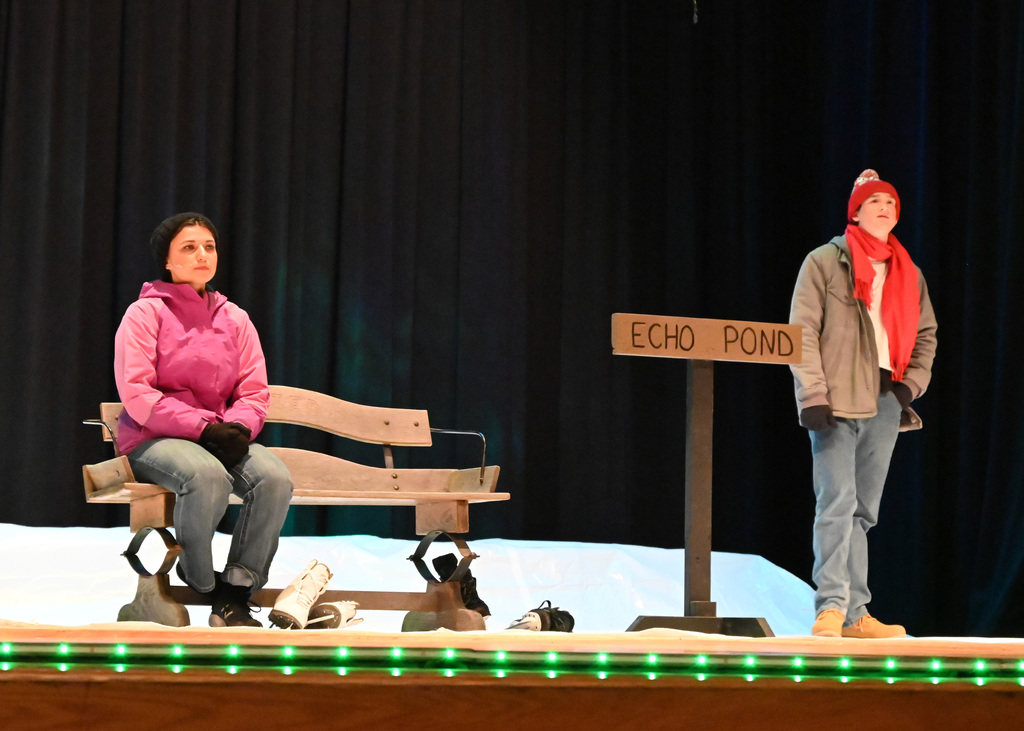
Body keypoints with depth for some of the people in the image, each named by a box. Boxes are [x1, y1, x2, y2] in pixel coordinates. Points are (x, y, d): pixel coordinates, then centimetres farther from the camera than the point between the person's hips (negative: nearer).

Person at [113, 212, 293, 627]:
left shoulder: (234, 319, 12)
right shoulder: (146, 313, -2)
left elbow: (255, 391, 9)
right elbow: (136, 394, -11)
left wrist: (237, 428, -14)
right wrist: (203, 428, -19)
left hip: (220, 435, 5)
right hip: (151, 439, -4)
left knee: (275, 477, -27)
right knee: (208, 475, -38)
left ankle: (234, 595, -20)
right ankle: (200, 585, -12)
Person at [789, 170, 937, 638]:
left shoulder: (909, 275, 17)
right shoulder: (824, 262, 1)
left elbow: (925, 334, 22)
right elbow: (802, 331, -6)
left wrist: (912, 384, 4)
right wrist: (813, 396, -15)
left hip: (885, 402, 5)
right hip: (838, 401, -5)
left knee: (864, 511, 6)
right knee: (838, 502, -15)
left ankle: (855, 614, 7)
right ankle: (831, 605, -16)